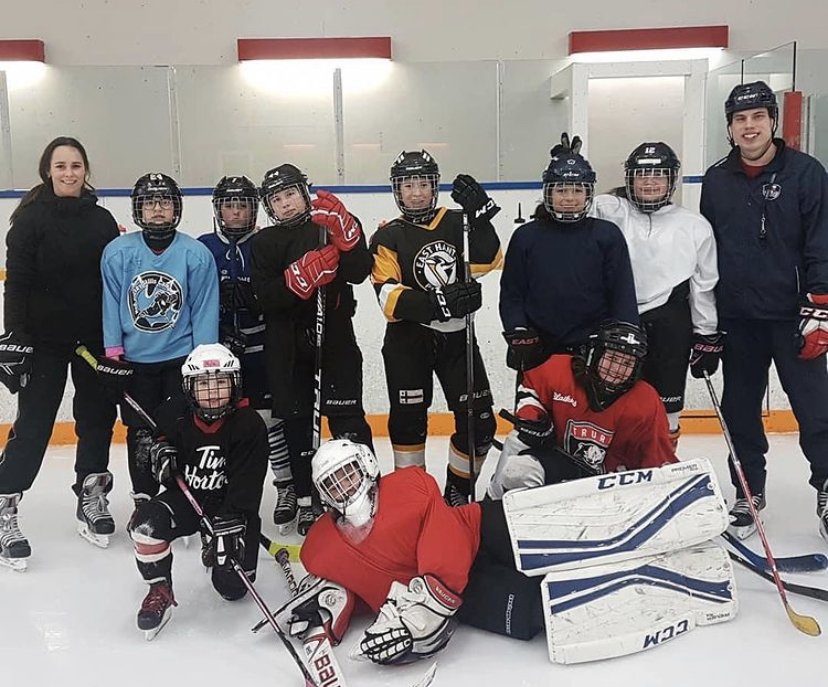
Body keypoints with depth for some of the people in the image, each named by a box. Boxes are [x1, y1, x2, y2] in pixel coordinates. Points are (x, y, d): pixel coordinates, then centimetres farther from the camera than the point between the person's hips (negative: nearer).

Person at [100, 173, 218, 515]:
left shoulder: (196, 254, -7)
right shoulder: (118, 252, -4)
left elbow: (204, 311, -4)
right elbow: (111, 306, 0)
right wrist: (113, 355, -3)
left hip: (182, 359, -1)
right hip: (134, 361, 1)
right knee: (141, 434, 8)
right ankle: (143, 500, 23)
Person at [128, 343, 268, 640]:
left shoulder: (250, 425, -18)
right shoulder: (175, 414, -9)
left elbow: (245, 486, -20)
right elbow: (160, 433, 16)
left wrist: (229, 525, -29)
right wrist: (159, 448, -8)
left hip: (230, 507, -2)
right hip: (185, 496, 2)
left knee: (232, 587, -6)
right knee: (146, 522, -29)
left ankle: (215, 548, 30)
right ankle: (160, 592, -6)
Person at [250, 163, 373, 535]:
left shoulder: (334, 226, 2)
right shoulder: (264, 244, 3)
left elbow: (359, 272, -14)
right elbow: (267, 298, -10)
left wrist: (343, 228, -24)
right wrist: (302, 275, -25)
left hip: (335, 336, -1)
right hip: (287, 345, 2)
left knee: (346, 415, -2)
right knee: (296, 420, 8)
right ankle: (307, 498, 22)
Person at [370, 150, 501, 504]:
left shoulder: (456, 223, 5)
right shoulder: (388, 237, -2)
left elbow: (488, 261, -11)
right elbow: (390, 300, -15)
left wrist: (479, 213, -22)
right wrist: (440, 303, -30)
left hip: (456, 336, 2)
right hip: (407, 341, -2)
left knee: (478, 422, 0)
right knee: (408, 421, 1)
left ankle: (457, 491, 21)